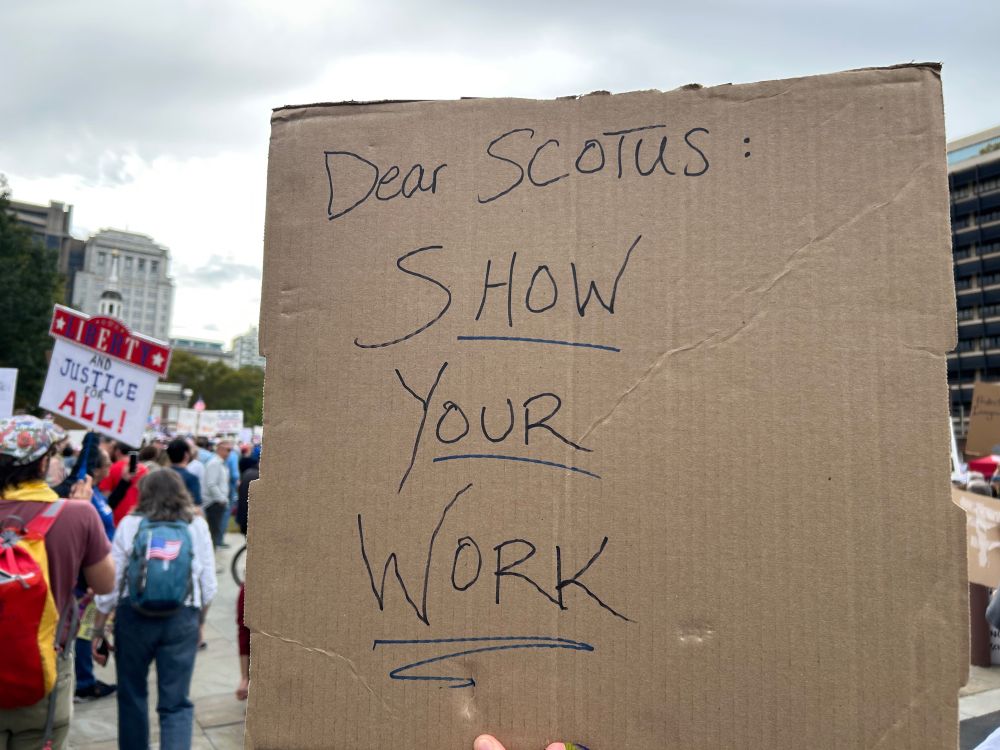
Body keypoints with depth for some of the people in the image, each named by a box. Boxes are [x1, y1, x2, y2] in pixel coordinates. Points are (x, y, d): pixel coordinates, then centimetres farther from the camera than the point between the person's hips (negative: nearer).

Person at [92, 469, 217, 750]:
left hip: (134, 615, 0)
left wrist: (99, 628, 7)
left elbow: (110, 581, -2)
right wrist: (200, 622, 16)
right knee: (176, 703, 6)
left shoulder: (130, 523, -1)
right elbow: (208, 584, 2)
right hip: (182, 618, 0)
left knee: (132, 694, 21)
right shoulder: (197, 525, 2)